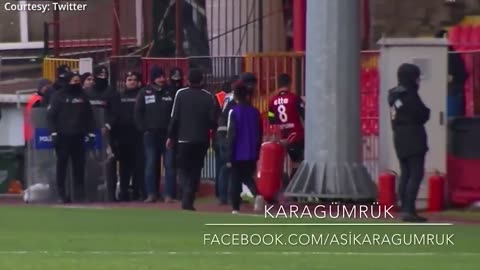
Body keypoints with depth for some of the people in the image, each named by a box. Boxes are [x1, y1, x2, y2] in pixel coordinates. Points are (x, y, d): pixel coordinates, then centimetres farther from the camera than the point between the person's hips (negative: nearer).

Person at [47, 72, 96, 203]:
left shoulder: (82, 97, 14)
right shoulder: (59, 96, 1)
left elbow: (89, 116, 16)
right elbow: (51, 115, -3)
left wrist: (91, 132, 8)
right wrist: (53, 132, -12)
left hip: (78, 136, 4)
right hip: (63, 136, -3)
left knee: (79, 165, 1)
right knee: (62, 164, -2)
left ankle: (80, 192, 5)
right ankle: (61, 192, -1)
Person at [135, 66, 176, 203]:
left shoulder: (170, 92, 3)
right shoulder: (145, 93, 5)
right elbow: (138, 113, 6)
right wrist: (144, 129, -3)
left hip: (168, 134, -1)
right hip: (151, 134, 1)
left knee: (169, 165, -3)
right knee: (151, 165, 1)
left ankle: (169, 194, -3)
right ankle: (151, 193, 5)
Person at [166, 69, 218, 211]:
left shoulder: (181, 94, -5)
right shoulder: (208, 97, -2)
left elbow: (174, 117, -6)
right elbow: (213, 120, -4)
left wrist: (171, 136, 2)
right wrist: (210, 128, 18)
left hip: (183, 139, -1)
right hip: (202, 140, 1)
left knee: (184, 169, 8)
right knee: (195, 170, 10)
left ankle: (186, 198, -13)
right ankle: (189, 200, 0)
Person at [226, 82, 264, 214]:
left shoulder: (234, 112, -11)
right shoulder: (255, 112, 3)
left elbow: (231, 135, -12)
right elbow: (260, 135, 9)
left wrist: (229, 157, -7)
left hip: (238, 154, -4)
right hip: (252, 154, 4)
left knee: (236, 181, 8)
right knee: (248, 177, 17)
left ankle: (235, 208, 7)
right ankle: (257, 194, -12)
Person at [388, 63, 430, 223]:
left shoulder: (394, 95, 11)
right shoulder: (410, 96, -14)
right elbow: (422, 116, -13)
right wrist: (426, 112, 9)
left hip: (400, 139, 9)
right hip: (414, 140, -9)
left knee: (405, 175, 11)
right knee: (416, 175, -9)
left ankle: (405, 210, 10)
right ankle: (409, 210, -17)